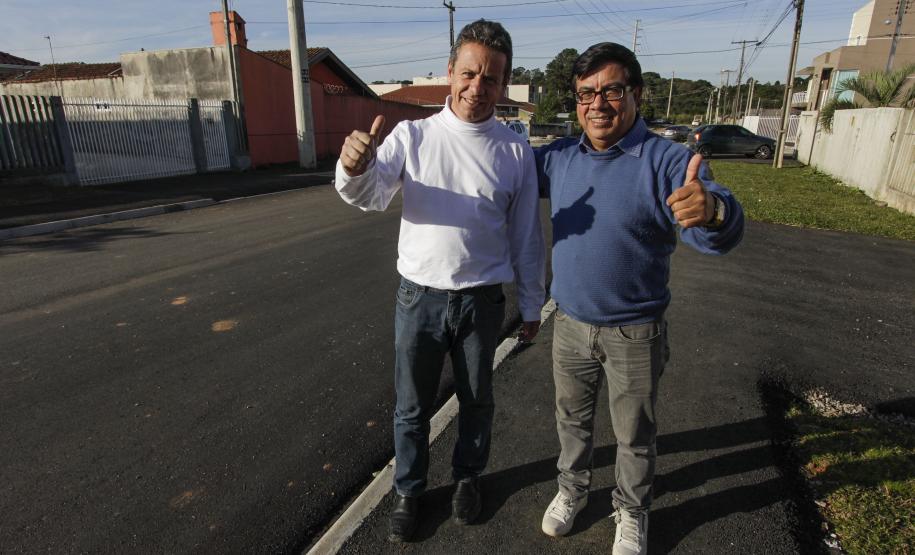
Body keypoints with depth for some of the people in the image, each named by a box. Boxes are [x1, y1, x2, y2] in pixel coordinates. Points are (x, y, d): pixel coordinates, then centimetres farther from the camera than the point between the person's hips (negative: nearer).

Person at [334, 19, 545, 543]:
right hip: (419, 298, 0)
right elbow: (371, 195, -18)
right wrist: (355, 166, -41)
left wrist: (532, 304, 6)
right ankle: (408, 489, 40)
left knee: (477, 401, 19)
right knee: (412, 406, 15)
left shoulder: (516, 150, -3)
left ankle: (468, 476, 46)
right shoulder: (413, 135, -4)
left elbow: (526, 235, 2)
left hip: (483, 301, 1)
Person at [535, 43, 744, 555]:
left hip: (636, 334, -3)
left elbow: (719, 237, -26)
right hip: (571, 325, 4)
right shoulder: (559, 157, -2)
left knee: (635, 434, 16)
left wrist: (712, 209, -50)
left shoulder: (668, 161, -16)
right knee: (572, 418, 22)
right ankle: (573, 488, 48)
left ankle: (633, 512, 43)